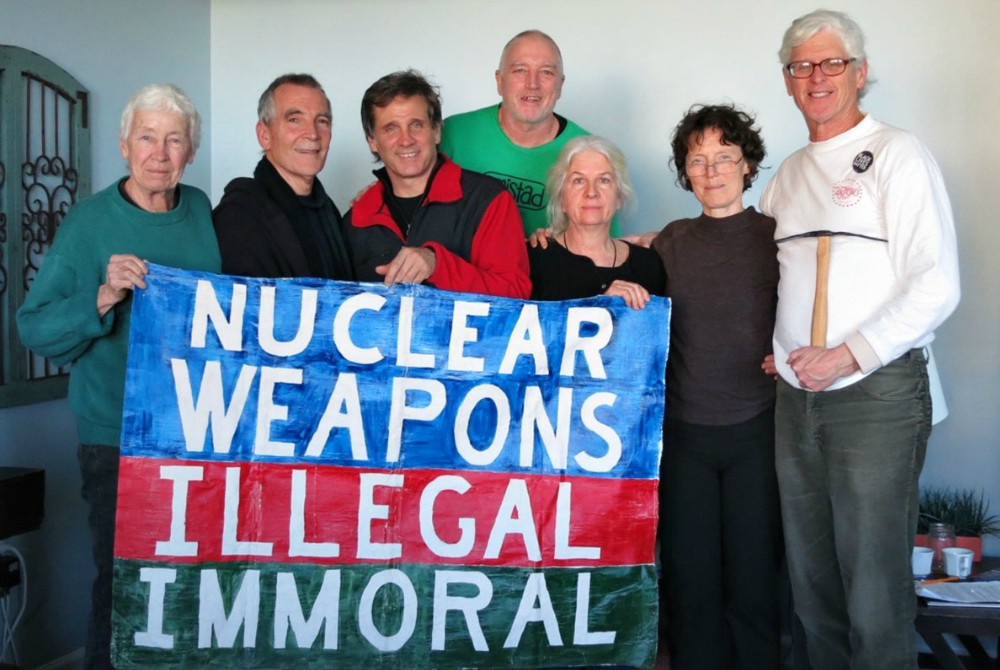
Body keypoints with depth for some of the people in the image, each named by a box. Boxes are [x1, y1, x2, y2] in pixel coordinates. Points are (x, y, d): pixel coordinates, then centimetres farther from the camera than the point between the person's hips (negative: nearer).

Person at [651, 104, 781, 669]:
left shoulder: (775, 235, 0)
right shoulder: (672, 241, 8)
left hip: (755, 431, -2)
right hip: (685, 431, 2)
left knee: (753, 575, 5)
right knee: (690, 574, 9)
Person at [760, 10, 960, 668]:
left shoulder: (896, 154, -3)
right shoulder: (789, 174, 17)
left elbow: (937, 286, -12)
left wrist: (846, 356, -18)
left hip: (877, 394, -6)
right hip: (796, 396, 6)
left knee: (874, 594, -5)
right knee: (812, 580, 13)